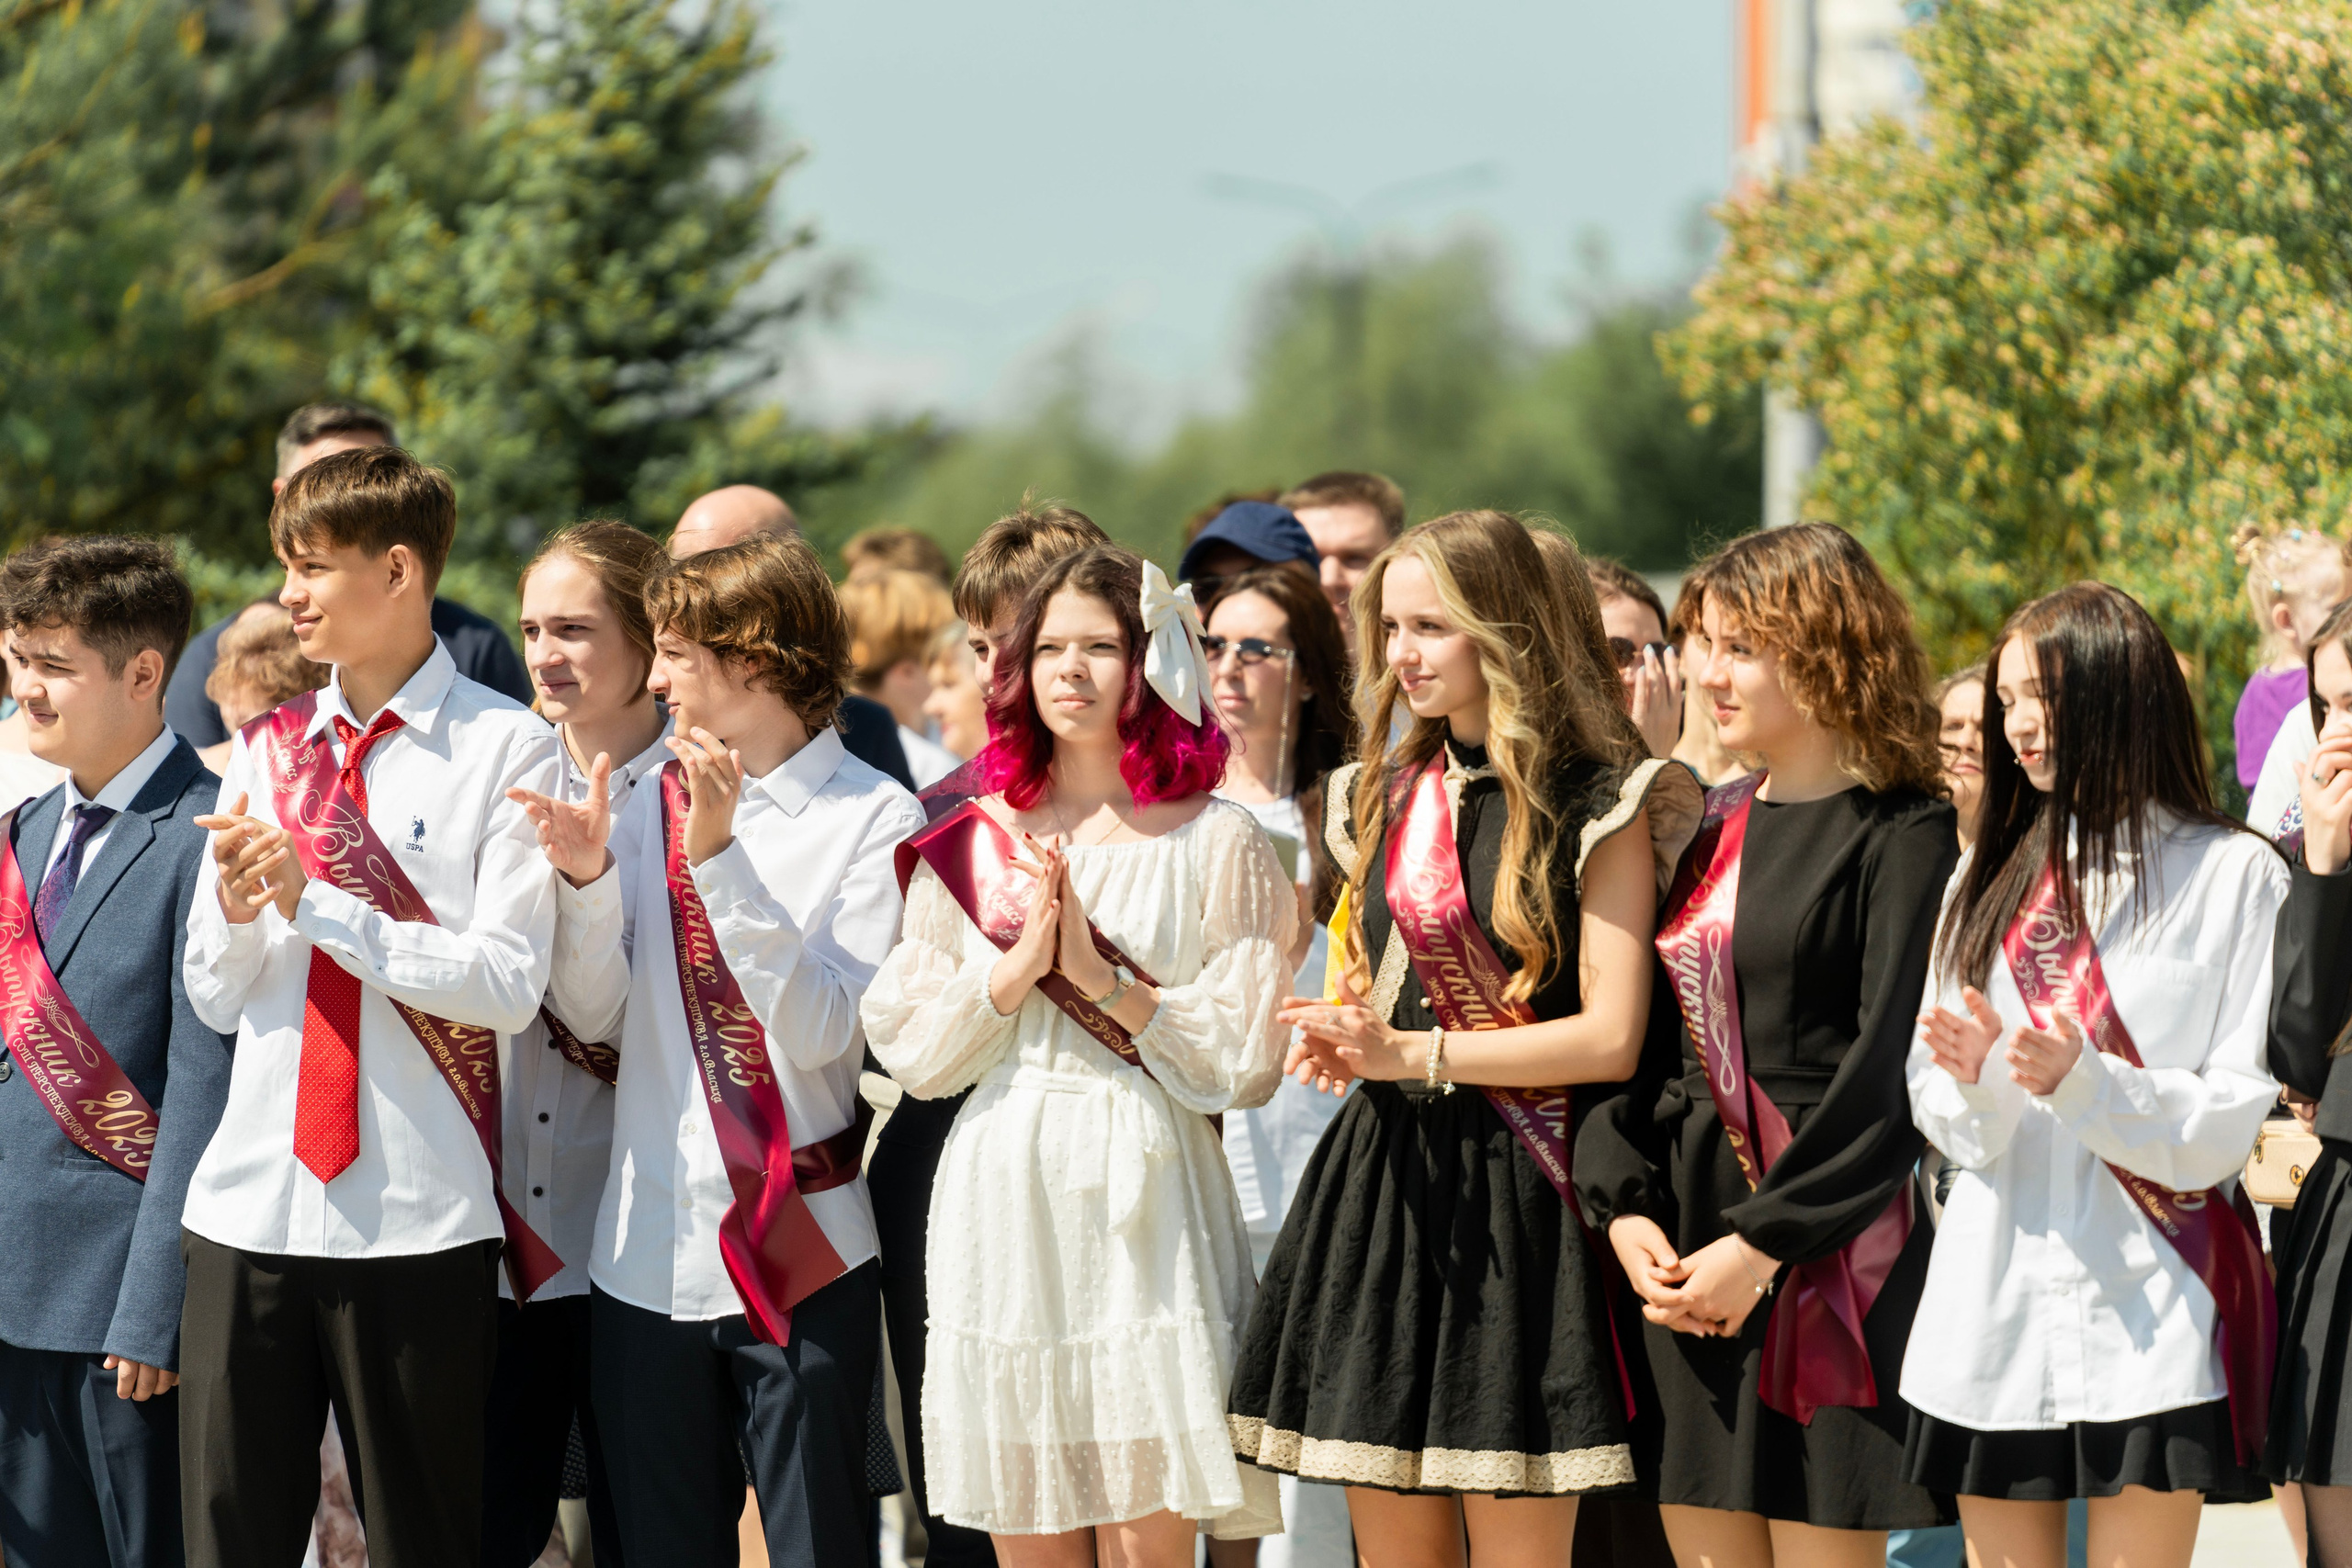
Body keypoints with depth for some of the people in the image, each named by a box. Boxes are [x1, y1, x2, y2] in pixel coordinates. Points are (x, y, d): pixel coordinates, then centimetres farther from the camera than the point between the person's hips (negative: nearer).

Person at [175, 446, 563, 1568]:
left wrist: (317, 904, -15)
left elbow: (509, 986, -12)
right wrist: (237, 901, -8)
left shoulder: (505, 750, -3)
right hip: (250, 1206, 4)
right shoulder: (269, 750, 13)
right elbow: (217, 998, 13)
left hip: (419, 1215, -4)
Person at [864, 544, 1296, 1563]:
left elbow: (1245, 1062, -3)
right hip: (1003, 1199, 3)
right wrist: (1016, 969, -8)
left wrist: (1102, 979, -11)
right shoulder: (972, 845, 11)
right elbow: (911, 1051, 7)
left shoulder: (1217, 844, 2)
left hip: (1144, 1201, -3)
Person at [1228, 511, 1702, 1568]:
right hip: (1381, 1191, 6)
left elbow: (1610, 1036, -11)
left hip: (1516, 1202, -6)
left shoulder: (1597, 804, -5)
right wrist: (1341, 1041, 4)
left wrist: (1412, 1054, -14)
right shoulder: (1383, 798, 15)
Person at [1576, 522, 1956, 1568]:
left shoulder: (1901, 838, -6)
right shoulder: (1709, 829, 15)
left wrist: (1762, 1244, -16)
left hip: (1829, 1247, -6)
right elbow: (1633, 1034, 13)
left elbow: (1890, 1074, -13)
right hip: (1686, 1246, 6)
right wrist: (1624, 1207, -2)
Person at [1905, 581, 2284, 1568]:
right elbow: (1942, 1117, 10)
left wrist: (2082, 1080, -19)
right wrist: (1973, 1075, -12)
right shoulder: (1992, 877, 15)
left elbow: (2236, 1117, -6)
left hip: (2150, 1308, -4)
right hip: (1996, 1294, 4)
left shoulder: (2232, 875, 0)